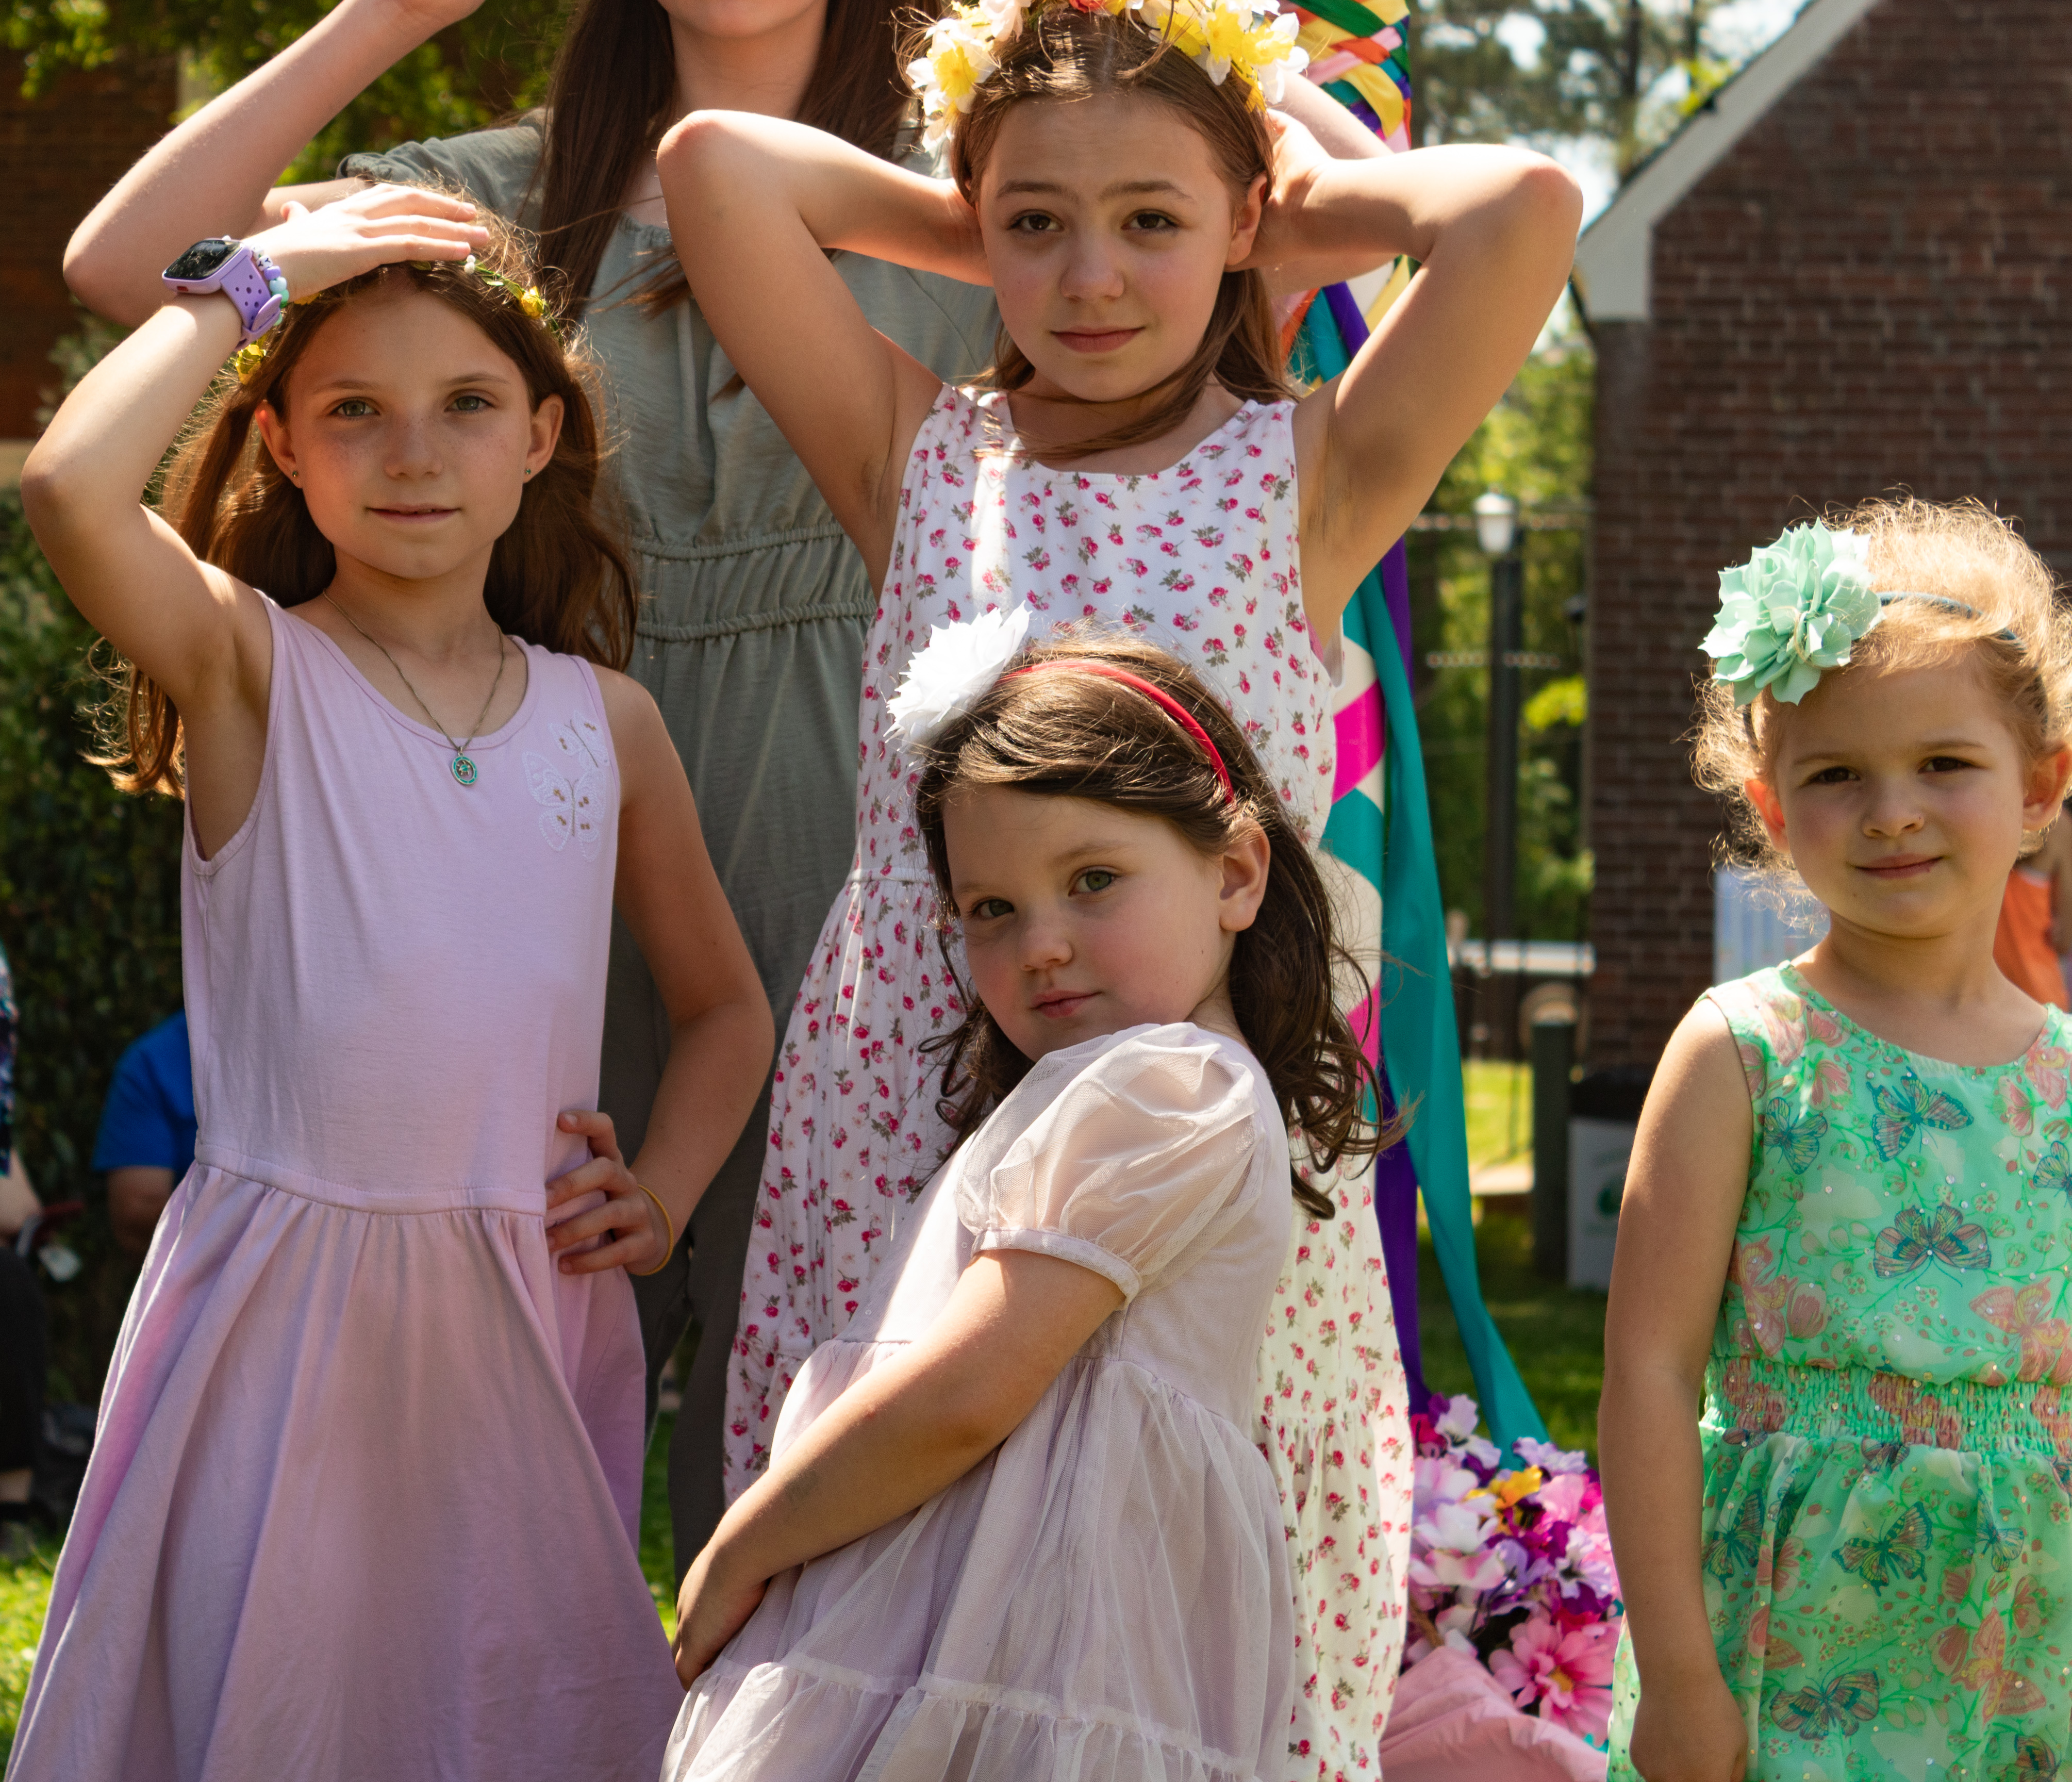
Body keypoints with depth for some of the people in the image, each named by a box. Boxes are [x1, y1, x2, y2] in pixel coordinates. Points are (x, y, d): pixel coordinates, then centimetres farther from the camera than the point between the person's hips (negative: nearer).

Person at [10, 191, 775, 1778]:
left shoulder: (604, 718, 9)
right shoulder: (248, 667, -3)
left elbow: (724, 1005, 21)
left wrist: (663, 1196, 3)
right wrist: (250, 277, -12)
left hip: (537, 1312, 4)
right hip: (285, 1296, -4)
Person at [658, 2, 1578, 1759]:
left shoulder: (1306, 476, 6)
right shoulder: (921, 459, 11)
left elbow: (1526, 204, -8)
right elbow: (715, 161, 2)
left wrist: (1322, 208, 9)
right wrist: (971, 229, 13)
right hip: (899, 1137, 2)